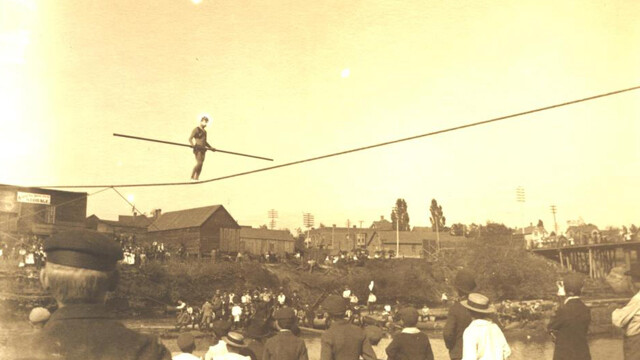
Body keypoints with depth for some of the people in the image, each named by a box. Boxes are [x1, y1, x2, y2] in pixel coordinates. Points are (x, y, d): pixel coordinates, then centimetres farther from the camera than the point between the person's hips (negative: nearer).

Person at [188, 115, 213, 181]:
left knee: (200, 164, 1)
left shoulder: (204, 131, 22)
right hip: (198, 149, -7)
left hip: (203, 150, 7)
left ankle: (196, 178, 3)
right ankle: (192, 176, -13)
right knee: (199, 163, -19)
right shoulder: (196, 129, -1)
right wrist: (193, 145, -26)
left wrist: (210, 147, 25)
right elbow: (190, 139, -9)